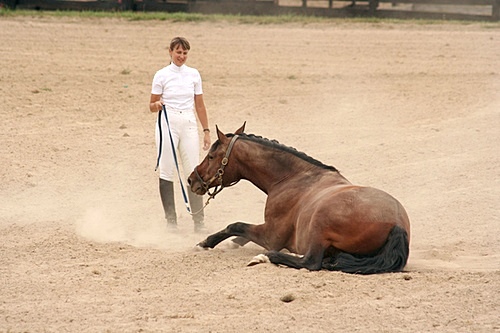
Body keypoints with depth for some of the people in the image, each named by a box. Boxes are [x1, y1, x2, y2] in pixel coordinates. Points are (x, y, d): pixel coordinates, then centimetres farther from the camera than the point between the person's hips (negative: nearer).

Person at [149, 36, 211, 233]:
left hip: (189, 124, 2)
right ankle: (171, 221, 5)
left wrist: (206, 130, 10)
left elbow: (199, 105, 13)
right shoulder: (162, 75, 0)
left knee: (194, 172, -3)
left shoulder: (194, 74, 8)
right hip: (168, 124, -2)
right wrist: (157, 104, -19)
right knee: (167, 173, -1)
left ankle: (199, 221, -2)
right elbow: (152, 106, 3)